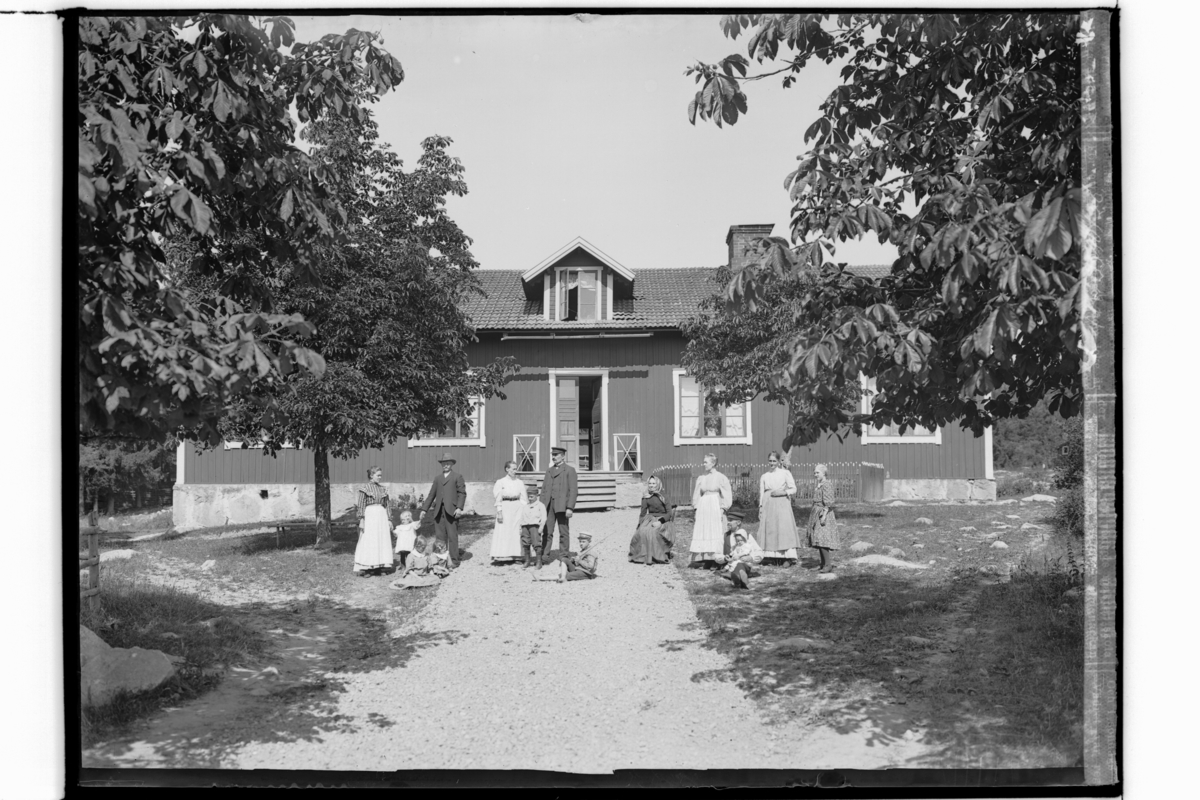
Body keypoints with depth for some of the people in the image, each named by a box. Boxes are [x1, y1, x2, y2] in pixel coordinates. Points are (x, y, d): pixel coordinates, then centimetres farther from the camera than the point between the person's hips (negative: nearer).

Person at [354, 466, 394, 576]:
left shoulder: (383, 489, 12)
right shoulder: (365, 489, -2)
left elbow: (388, 505, 13)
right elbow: (361, 505, -6)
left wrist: (389, 519, 9)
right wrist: (361, 520, -13)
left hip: (382, 516, 5)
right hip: (369, 515, -5)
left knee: (382, 541, 4)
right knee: (368, 542, -7)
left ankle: (377, 567, 10)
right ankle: (362, 568, -4)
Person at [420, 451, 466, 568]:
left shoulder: (457, 477, 9)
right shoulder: (437, 478, 22)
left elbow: (462, 493, 0)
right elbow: (431, 495, 21)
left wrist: (459, 508, -13)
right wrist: (424, 509, 14)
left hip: (451, 510, -4)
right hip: (438, 511, 4)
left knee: (452, 536, -7)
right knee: (440, 536, 1)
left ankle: (453, 561, -4)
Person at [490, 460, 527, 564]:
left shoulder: (519, 483, 8)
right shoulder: (501, 482, 0)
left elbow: (523, 499, 9)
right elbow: (498, 499, -2)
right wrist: (499, 512, -9)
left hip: (517, 509, 3)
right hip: (505, 509, -3)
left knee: (516, 532, 1)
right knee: (503, 532, -5)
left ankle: (515, 556, 7)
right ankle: (499, 556, -3)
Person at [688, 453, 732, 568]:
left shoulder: (721, 478, -2)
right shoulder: (701, 478, 10)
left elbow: (726, 495, -2)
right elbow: (696, 495, 16)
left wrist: (722, 508, -9)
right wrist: (696, 508, 7)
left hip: (715, 507, -4)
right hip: (703, 507, 4)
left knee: (716, 532, -4)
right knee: (702, 533, 0)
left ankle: (715, 560, -2)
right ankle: (705, 559, 2)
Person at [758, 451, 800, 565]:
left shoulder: (785, 473, 5)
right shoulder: (764, 476, 13)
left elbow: (793, 489, 3)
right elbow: (761, 493, 13)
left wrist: (782, 492, -12)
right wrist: (760, 507, 6)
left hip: (782, 504, -3)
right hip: (768, 505, 3)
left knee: (784, 528, -9)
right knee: (769, 530, -3)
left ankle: (788, 557, -11)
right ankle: (771, 556, -1)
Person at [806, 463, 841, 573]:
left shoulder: (827, 485, -13)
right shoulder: (819, 485, 17)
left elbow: (828, 503, -19)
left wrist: (823, 516, -23)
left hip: (823, 513, -10)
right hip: (817, 515, 10)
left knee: (821, 540, -15)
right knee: (819, 541, 8)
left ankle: (828, 564, -14)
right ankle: (823, 564, 12)